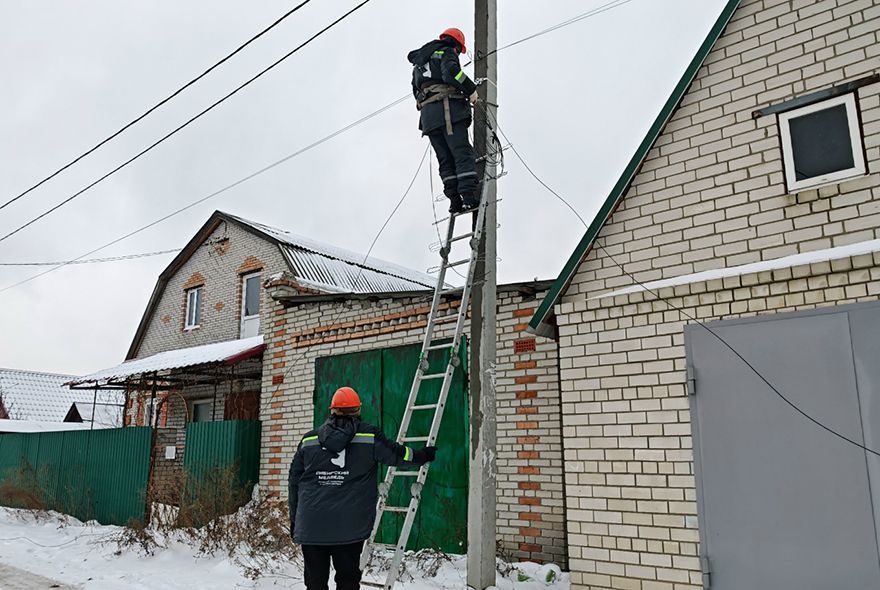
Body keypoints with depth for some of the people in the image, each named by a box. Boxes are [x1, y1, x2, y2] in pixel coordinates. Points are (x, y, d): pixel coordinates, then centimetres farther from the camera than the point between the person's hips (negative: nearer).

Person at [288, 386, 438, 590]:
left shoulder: (309, 439, 9)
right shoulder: (369, 436, 2)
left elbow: (294, 481, 11)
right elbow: (396, 454, 11)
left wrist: (294, 518, 19)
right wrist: (423, 456, 29)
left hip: (310, 526, 2)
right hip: (349, 526, -2)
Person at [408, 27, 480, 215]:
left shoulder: (419, 64, 30)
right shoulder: (447, 52, 6)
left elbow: (416, 90, 27)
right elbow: (451, 71, -14)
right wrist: (471, 89, -11)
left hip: (427, 114, 7)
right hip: (448, 109, -7)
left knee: (445, 159, 3)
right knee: (463, 153, -11)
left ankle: (455, 200, -5)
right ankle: (470, 196, -21)